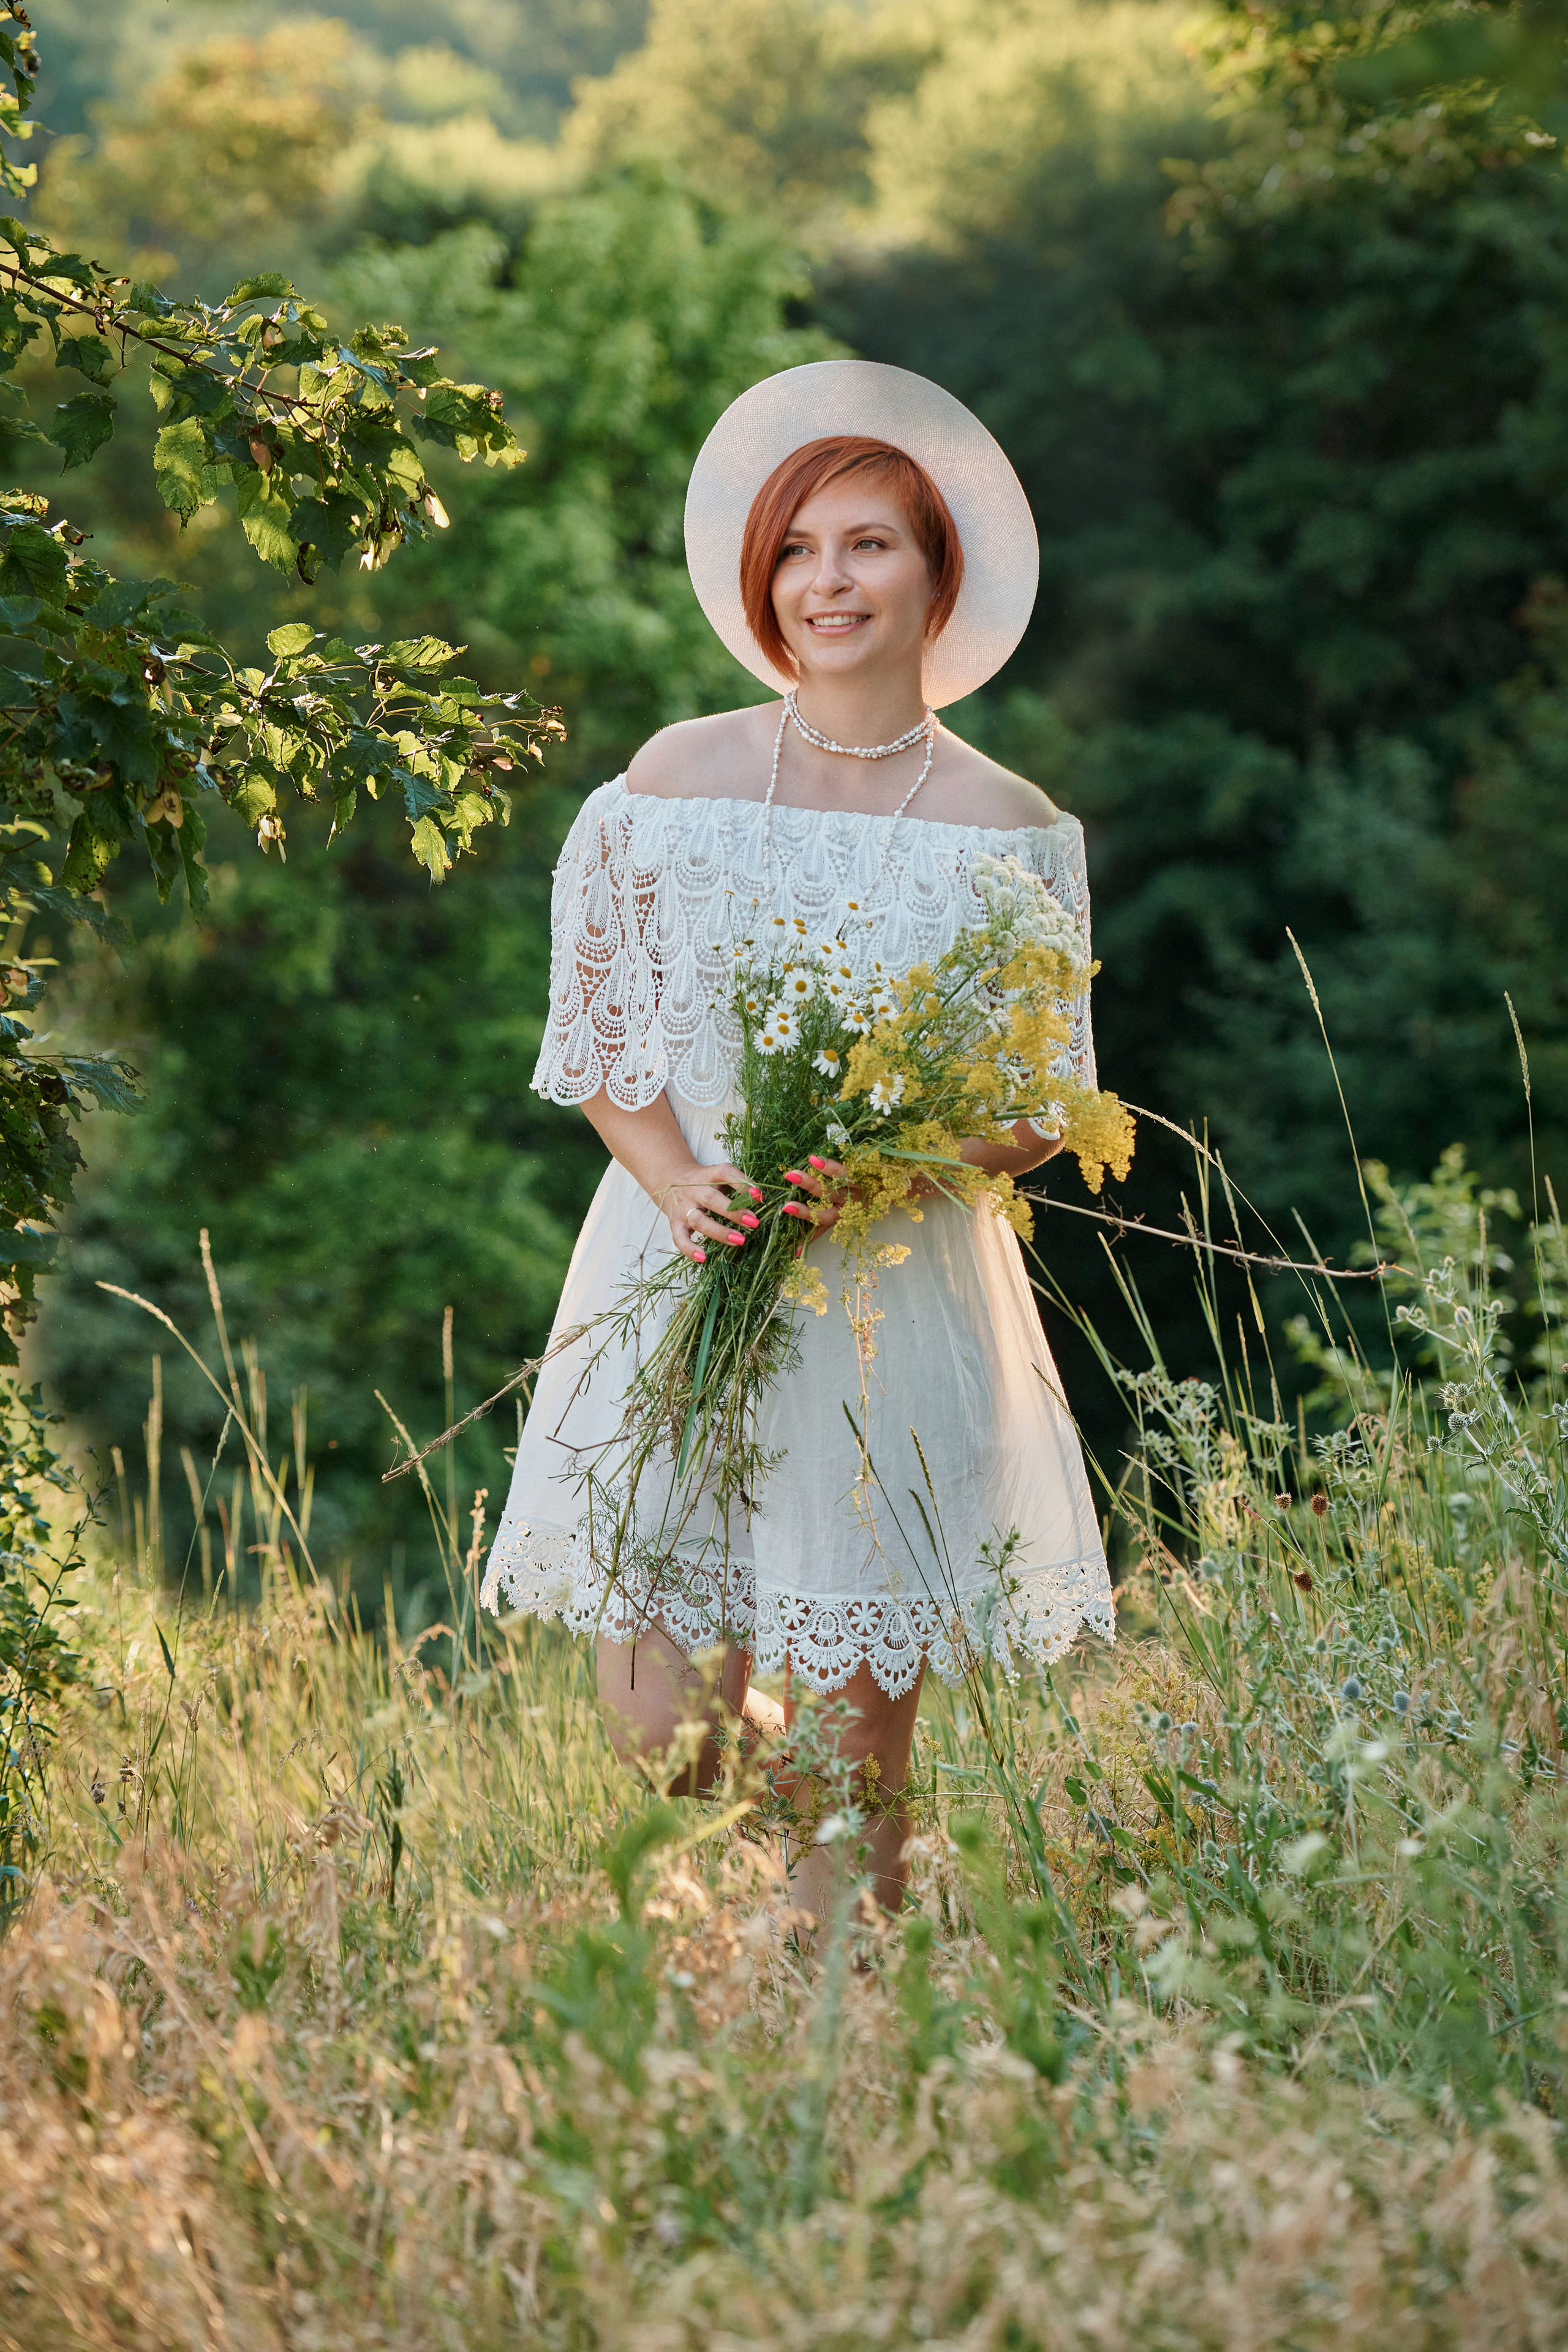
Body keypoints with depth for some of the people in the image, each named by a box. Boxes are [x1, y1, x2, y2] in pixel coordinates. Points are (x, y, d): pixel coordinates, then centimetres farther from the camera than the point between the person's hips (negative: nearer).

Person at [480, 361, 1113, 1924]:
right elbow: (597, 1048, 5)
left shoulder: (1007, 833, -2)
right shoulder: (673, 783, 1)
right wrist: (682, 1186, -13)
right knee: (661, 1726, -2)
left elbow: (1043, 1113, 1)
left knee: (852, 1749, -1)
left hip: (898, 1298, -1)